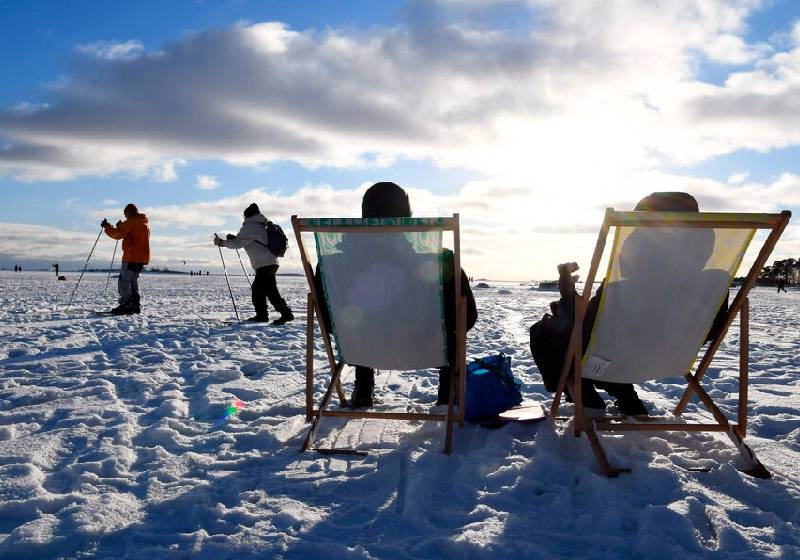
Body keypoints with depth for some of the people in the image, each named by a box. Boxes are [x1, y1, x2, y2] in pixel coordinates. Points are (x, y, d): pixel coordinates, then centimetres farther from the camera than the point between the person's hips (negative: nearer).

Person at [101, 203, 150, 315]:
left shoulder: (132, 222, -10)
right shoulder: (145, 223, 17)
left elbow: (117, 234, -13)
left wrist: (106, 226, 2)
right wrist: (121, 226, 19)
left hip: (131, 257, -9)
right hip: (142, 258, 9)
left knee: (124, 281, -5)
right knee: (133, 281, 16)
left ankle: (125, 306, -10)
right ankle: (135, 305, 15)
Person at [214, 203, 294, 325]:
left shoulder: (250, 227, -7)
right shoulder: (262, 226, 23)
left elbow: (238, 243, -10)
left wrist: (222, 242, 3)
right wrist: (233, 238, 25)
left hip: (264, 264, -10)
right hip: (271, 263, 10)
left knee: (270, 291, -11)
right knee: (257, 288, 16)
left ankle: (286, 313, -15)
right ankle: (261, 315, 20)